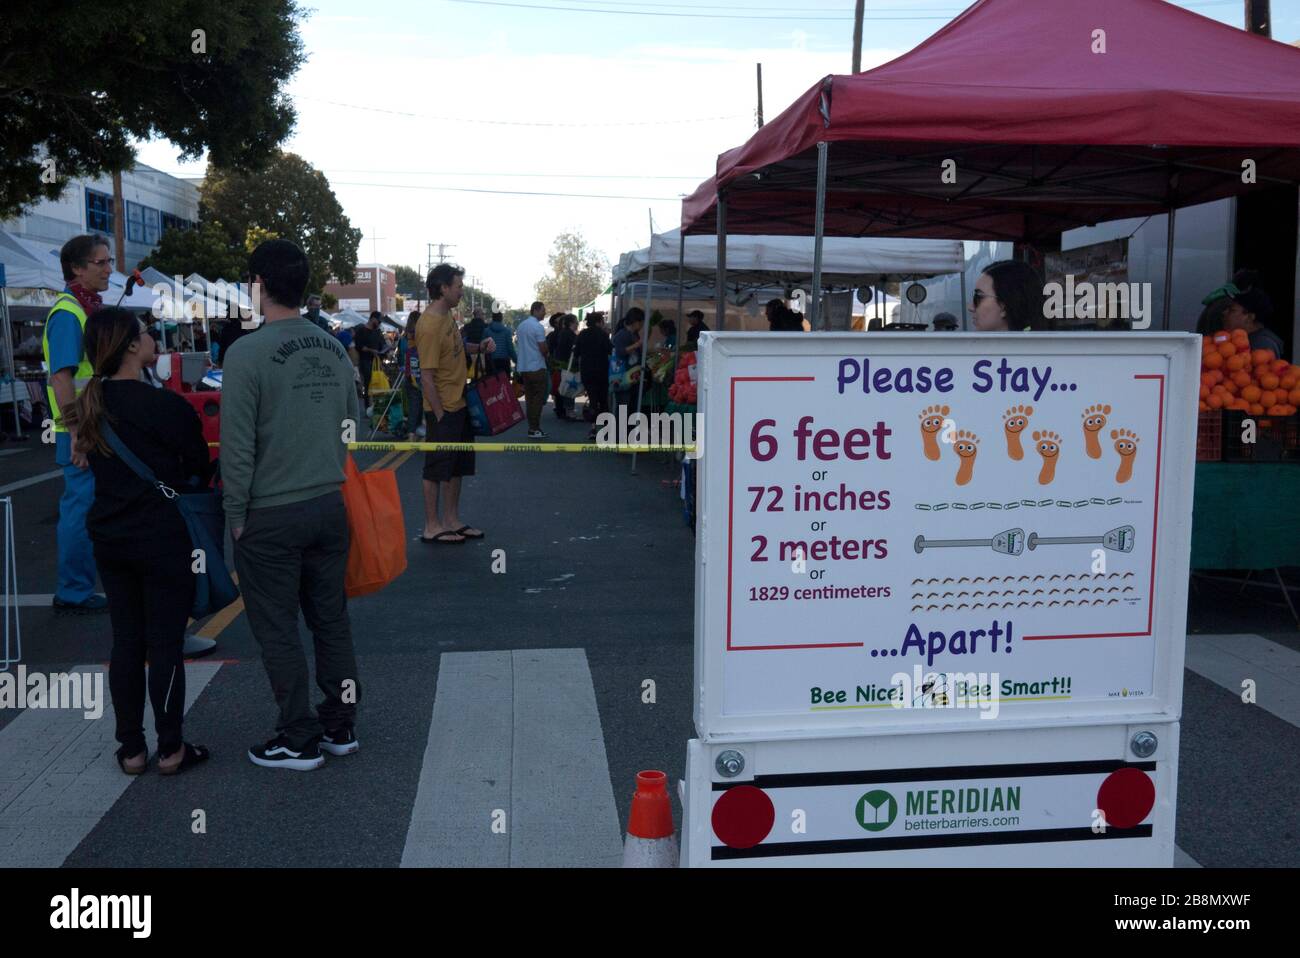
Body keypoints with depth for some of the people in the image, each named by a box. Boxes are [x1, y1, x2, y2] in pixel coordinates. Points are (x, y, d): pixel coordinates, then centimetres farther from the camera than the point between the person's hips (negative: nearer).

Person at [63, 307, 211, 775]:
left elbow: (98, 466, 14)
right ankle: (171, 749, 10)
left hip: (110, 538, 6)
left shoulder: (88, 406, 4)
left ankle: (131, 749, 19)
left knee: (126, 642, 12)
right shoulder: (166, 405, -15)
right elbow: (199, 467, -4)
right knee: (166, 644, 2)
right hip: (164, 538, -6)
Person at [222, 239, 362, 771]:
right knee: (331, 620, 14)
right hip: (330, 505, 6)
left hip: (271, 514, -6)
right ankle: (340, 726, 24)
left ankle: (299, 739, 15)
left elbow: (237, 446, -13)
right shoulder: (335, 350, 4)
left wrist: (236, 514, -4)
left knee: (278, 632, 7)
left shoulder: (249, 352, -14)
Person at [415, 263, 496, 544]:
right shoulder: (429, 326, -20)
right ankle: (432, 527, 12)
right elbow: (427, 377, -20)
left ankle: (452, 521, 27)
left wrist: (480, 347, 4)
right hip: (444, 411, -9)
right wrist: (440, 415, -18)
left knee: (456, 467, 16)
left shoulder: (447, 315, 7)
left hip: (460, 405, 9)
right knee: (437, 468, 2)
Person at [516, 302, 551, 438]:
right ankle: (534, 429, -4)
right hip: (537, 367, -8)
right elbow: (543, 349, -16)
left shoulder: (521, 326, 11)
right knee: (538, 399, -3)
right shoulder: (538, 327, -14)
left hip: (524, 367, 8)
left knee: (529, 398, 11)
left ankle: (531, 427, 13)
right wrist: (547, 353, 6)